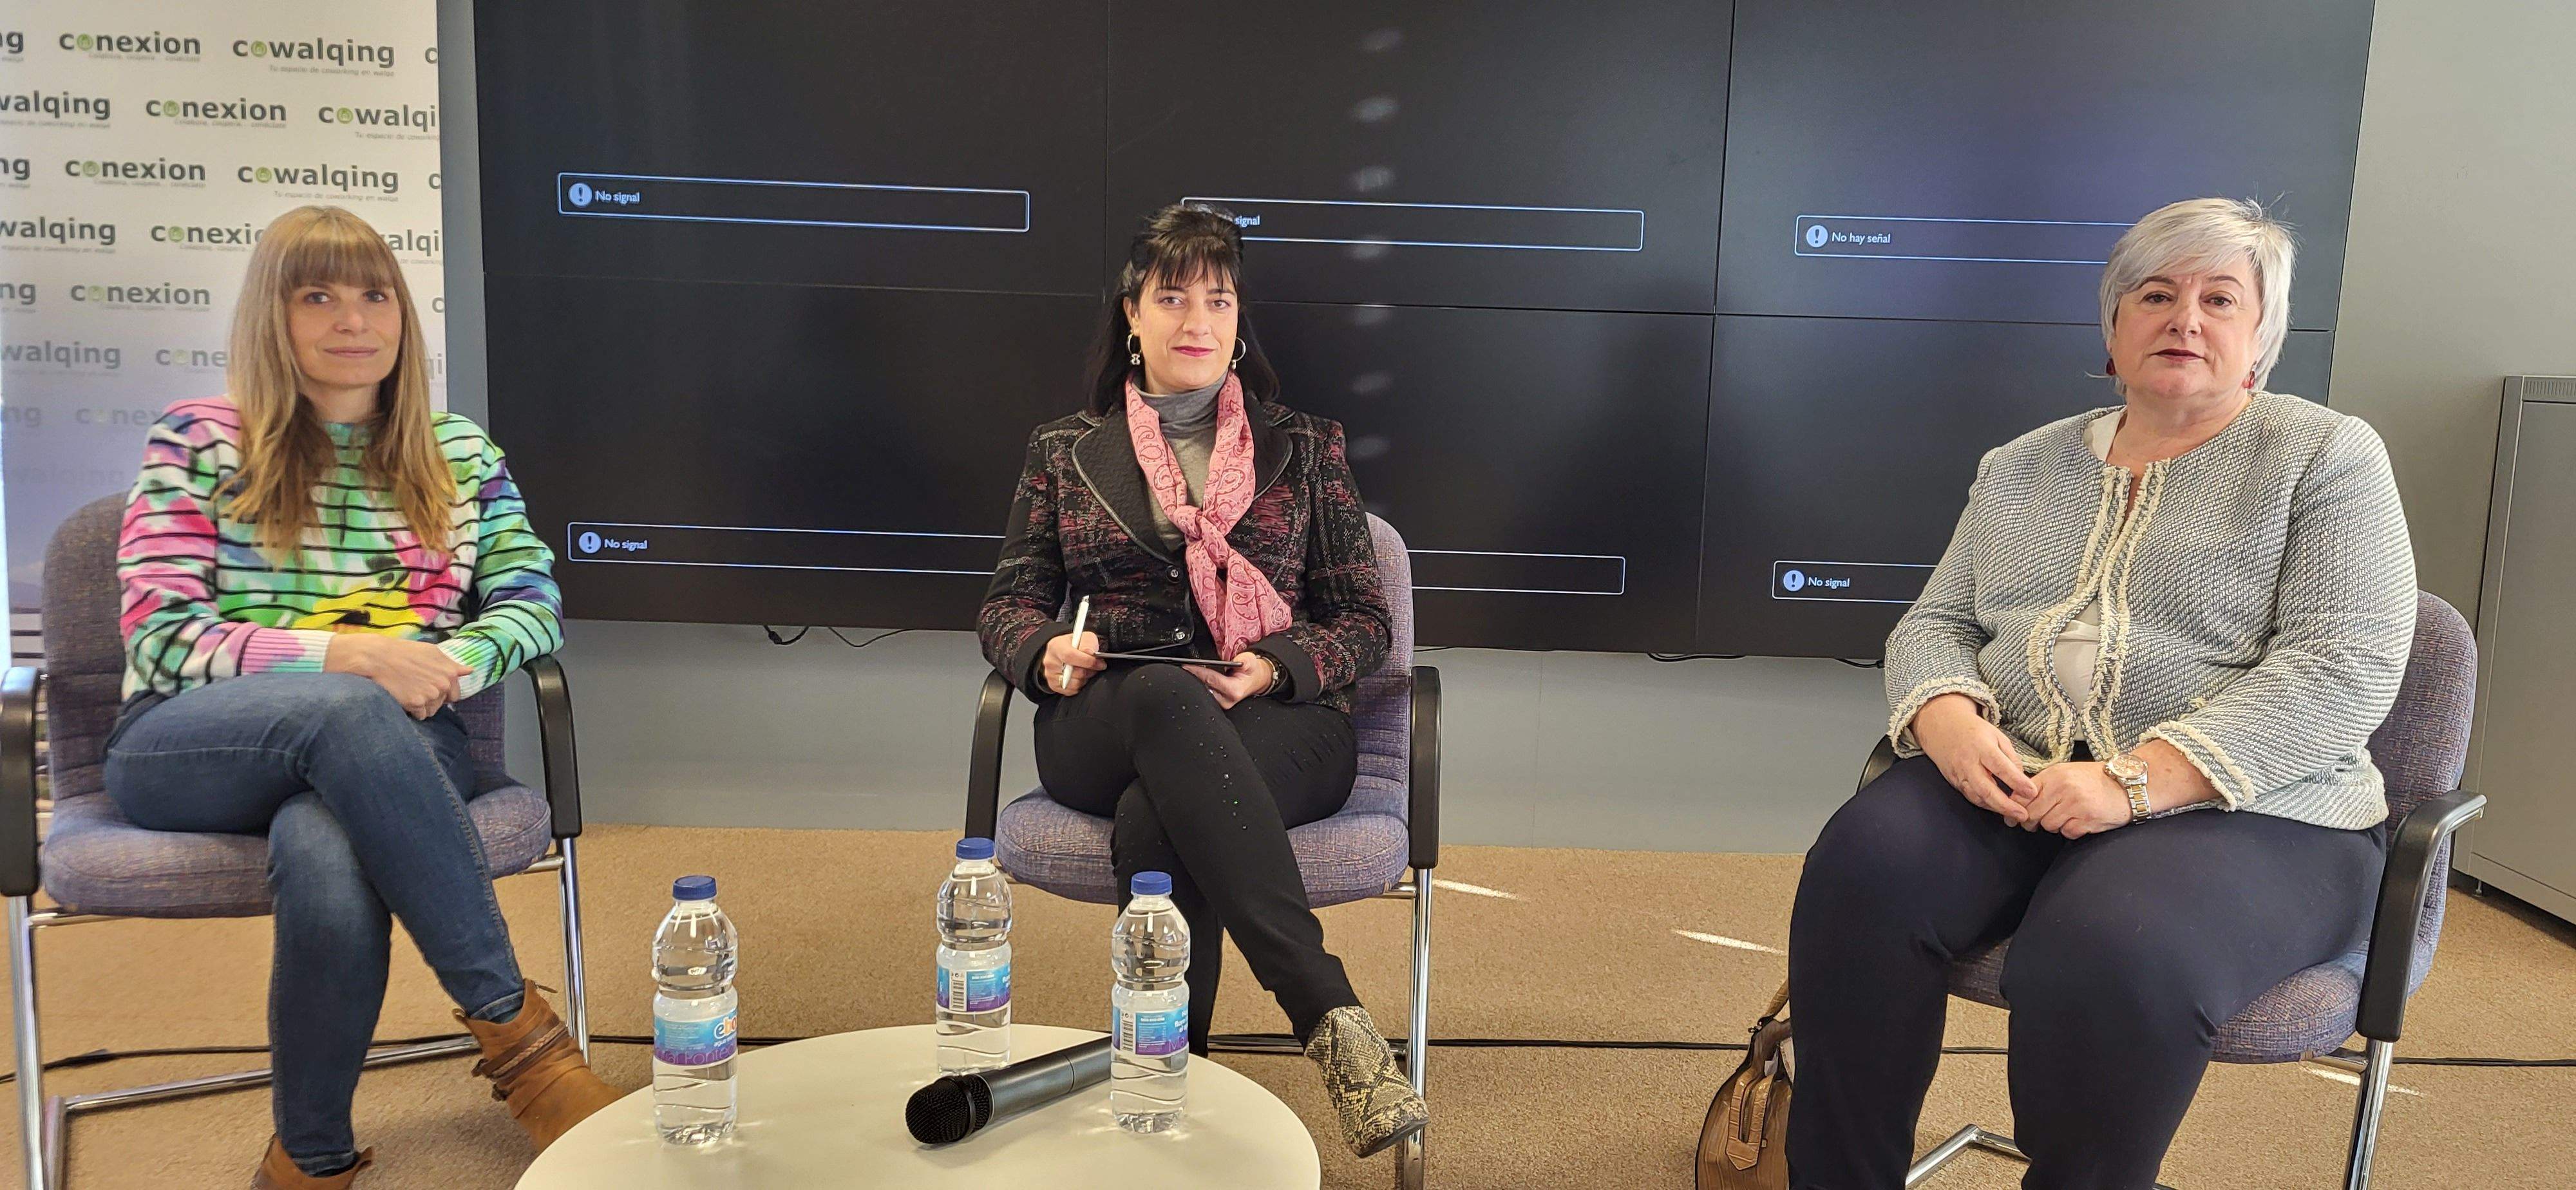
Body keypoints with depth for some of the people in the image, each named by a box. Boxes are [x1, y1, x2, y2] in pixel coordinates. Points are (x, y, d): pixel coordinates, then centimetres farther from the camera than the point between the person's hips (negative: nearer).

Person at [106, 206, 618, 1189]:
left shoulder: (458, 453, 15)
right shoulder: (198, 441, 7)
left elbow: (533, 603, 9)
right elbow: (161, 639, -2)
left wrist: (451, 664, -14)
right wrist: (350, 654, -17)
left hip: (392, 743, 1)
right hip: (184, 747, -1)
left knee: (330, 864, -37)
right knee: (347, 714, -39)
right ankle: (511, 1023, -32)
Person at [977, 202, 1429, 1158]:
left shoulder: (1303, 447, 16)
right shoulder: (1065, 451, 19)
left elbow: (1364, 620, 11)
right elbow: (1008, 604, 19)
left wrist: (1271, 669, -11)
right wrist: (1048, 650, -7)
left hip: (1280, 723, 0)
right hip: (1102, 727, 1)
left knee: (1153, 824, -38)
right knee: (1165, 697, -40)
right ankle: (1329, 1014, -46)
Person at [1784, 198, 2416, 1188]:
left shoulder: (2327, 456, 3)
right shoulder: (2022, 467, 18)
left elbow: (2343, 667, -9)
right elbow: (1935, 623, 17)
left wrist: (2137, 781, -20)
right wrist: (1948, 718, -9)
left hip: (2245, 811, -3)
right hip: (2012, 780, 4)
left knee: (2111, 957, -36)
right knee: (1865, 866, -27)